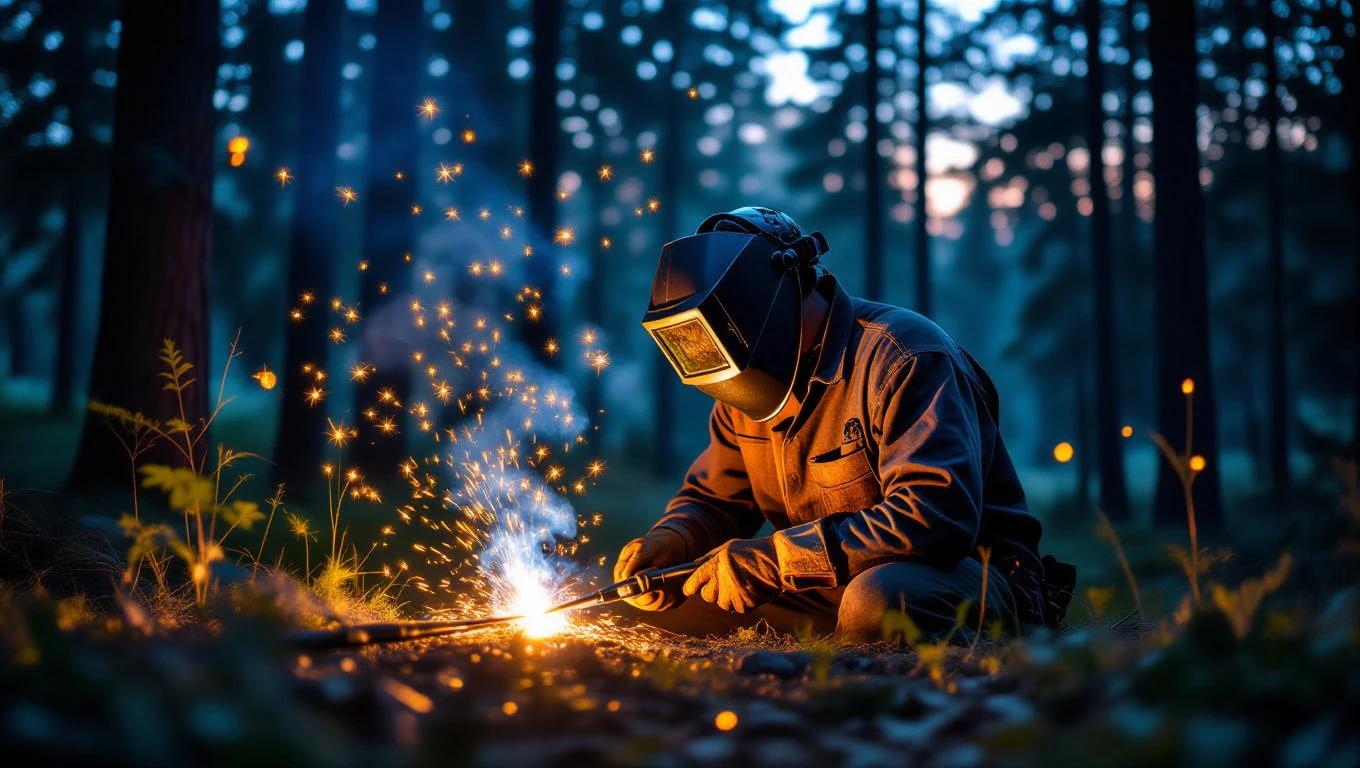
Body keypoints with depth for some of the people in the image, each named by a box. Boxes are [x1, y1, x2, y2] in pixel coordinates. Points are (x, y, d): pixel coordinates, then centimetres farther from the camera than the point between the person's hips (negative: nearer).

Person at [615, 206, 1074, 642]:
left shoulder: (901, 357, -20)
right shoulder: (749, 378, 6)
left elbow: (936, 517, -32)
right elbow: (712, 500, 17)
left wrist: (771, 558, -31)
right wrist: (663, 545, -9)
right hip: (837, 581, 8)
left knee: (878, 604, -42)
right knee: (674, 596, -4)